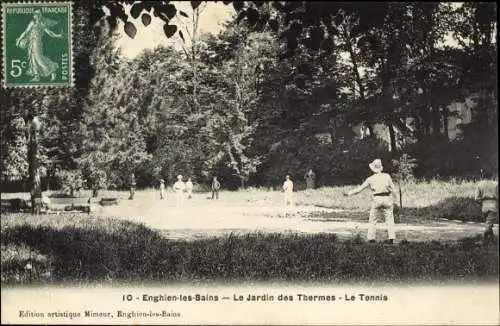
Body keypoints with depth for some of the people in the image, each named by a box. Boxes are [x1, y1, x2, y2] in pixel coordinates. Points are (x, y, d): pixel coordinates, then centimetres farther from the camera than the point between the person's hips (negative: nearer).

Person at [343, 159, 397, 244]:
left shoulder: (370, 179, 0)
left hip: (377, 199, -1)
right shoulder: (387, 176, 1)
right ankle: (391, 238, -1)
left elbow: (360, 188, 4)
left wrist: (349, 193, 13)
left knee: (372, 220, 12)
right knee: (389, 219, 7)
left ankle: (371, 238, 8)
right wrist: (394, 200, 14)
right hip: (387, 199, 1)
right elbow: (393, 189, 2)